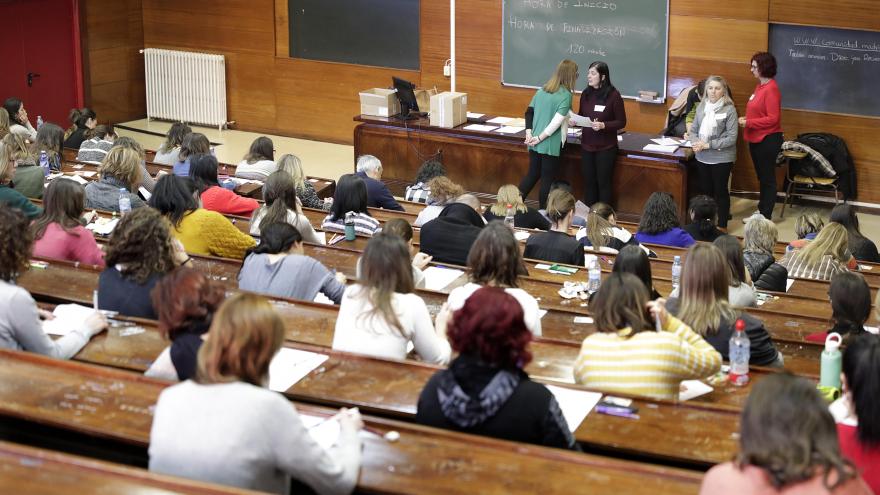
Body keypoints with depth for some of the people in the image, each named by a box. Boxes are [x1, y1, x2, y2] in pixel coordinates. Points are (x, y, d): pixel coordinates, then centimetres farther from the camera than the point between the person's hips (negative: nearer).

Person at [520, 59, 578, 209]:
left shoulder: (542, 90, 8)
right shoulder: (566, 95, -13)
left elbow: (529, 112, 7)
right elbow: (556, 122, -20)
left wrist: (529, 133, 2)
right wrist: (539, 138, -13)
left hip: (535, 144, 6)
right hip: (551, 145, -6)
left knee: (532, 174, 19)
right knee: (547, 179, 6)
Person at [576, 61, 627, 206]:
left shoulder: (613, 95, -12)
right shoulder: (586, 94, 2)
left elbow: (621, 122, -9)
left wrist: (603, 125, -24)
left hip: (606, 147, -4)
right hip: (587, 145, 4)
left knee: (603, 183, 4)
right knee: (588, 182, 10)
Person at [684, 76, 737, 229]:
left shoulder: (729, 109, -12)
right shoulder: (701, 107, 3)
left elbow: (732, 138, -15)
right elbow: (694, 130, 10)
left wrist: (708, 145, -18)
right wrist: (695, 142, -12)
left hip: (722, 158, -5)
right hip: (702, 157, 5)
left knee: (720, 192, 7)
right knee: (705, 191, 16)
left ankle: (722, 226, 19)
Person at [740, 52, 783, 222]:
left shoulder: (771, 89, -18)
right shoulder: (760, 86, 8)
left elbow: (772, 118, -21)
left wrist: (749, 123, -18)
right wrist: (745, 119, 3)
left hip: (768, 140, -9)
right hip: (756, 139, 9)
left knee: (768, 179, 1)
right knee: (762, 177, 18)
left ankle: (765, 216, 8)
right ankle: (761, 210, 28)